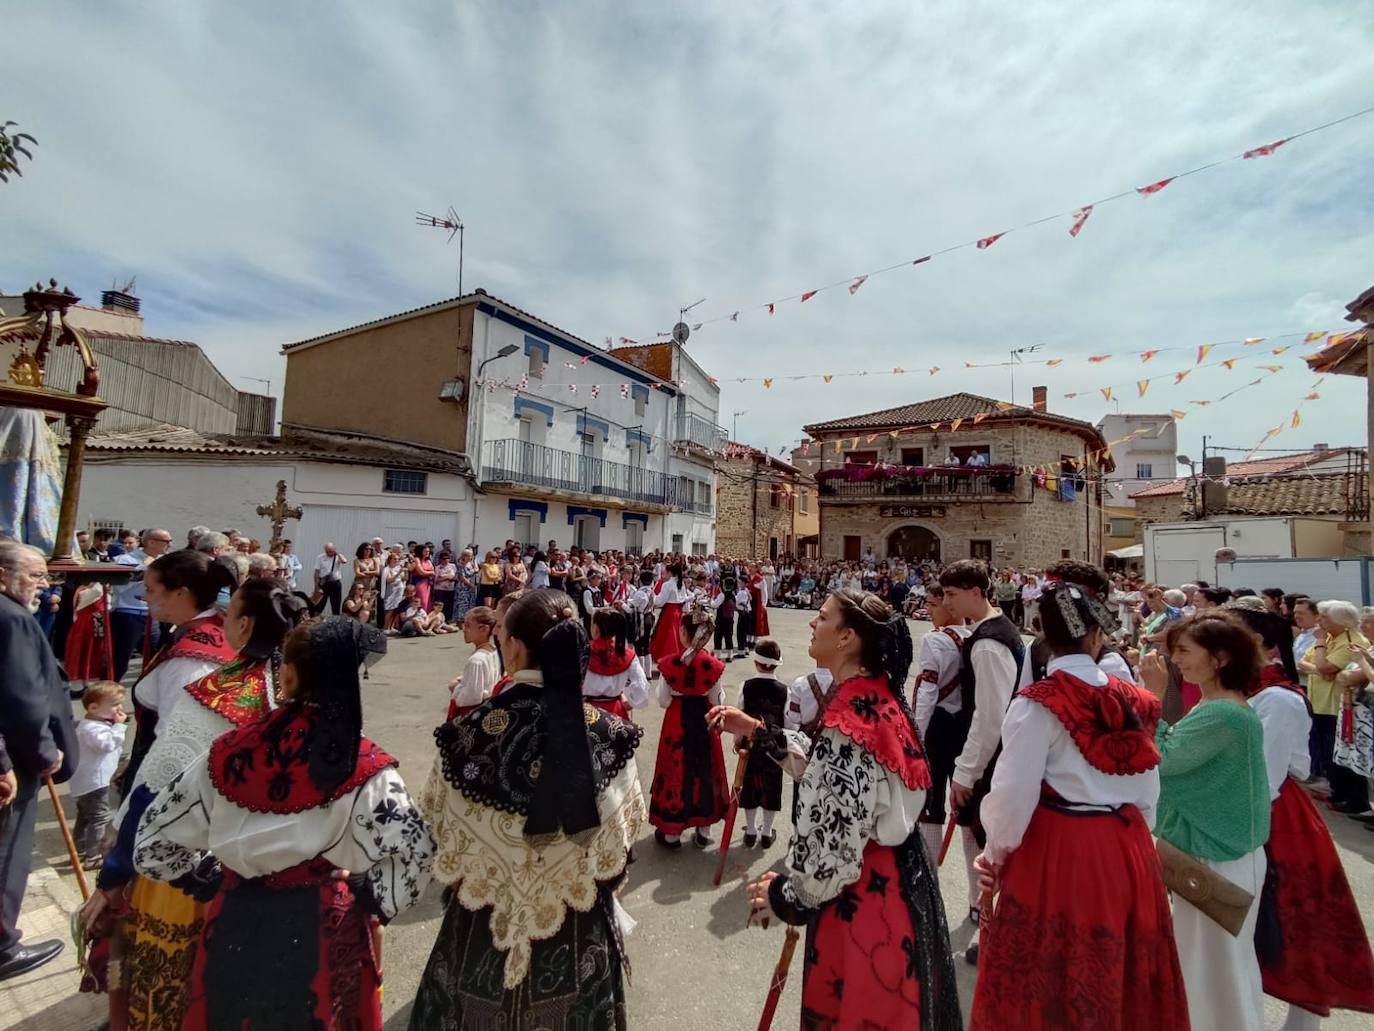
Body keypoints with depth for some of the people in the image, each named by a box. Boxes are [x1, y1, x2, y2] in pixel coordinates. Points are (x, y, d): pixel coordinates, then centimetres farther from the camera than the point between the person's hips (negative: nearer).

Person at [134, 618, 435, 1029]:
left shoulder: (228, 753, -11)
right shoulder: (363, 768, -20)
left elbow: (153, 843, 0)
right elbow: (414, 854, -26)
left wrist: (212, 878, 11)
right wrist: (370, 899, -8)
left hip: (235, 924, 3)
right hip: (322, 932, -2)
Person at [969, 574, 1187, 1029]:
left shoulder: (1037, 703, -17)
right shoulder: (1133, 701, 0)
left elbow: (1014, 795, -15)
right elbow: (1148, 792, 9)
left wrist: (996, 855, 2)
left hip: (1056, 853, -6)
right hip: (1128, 852, 6)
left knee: (1050, 985, 12)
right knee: (1120, 978, 24)